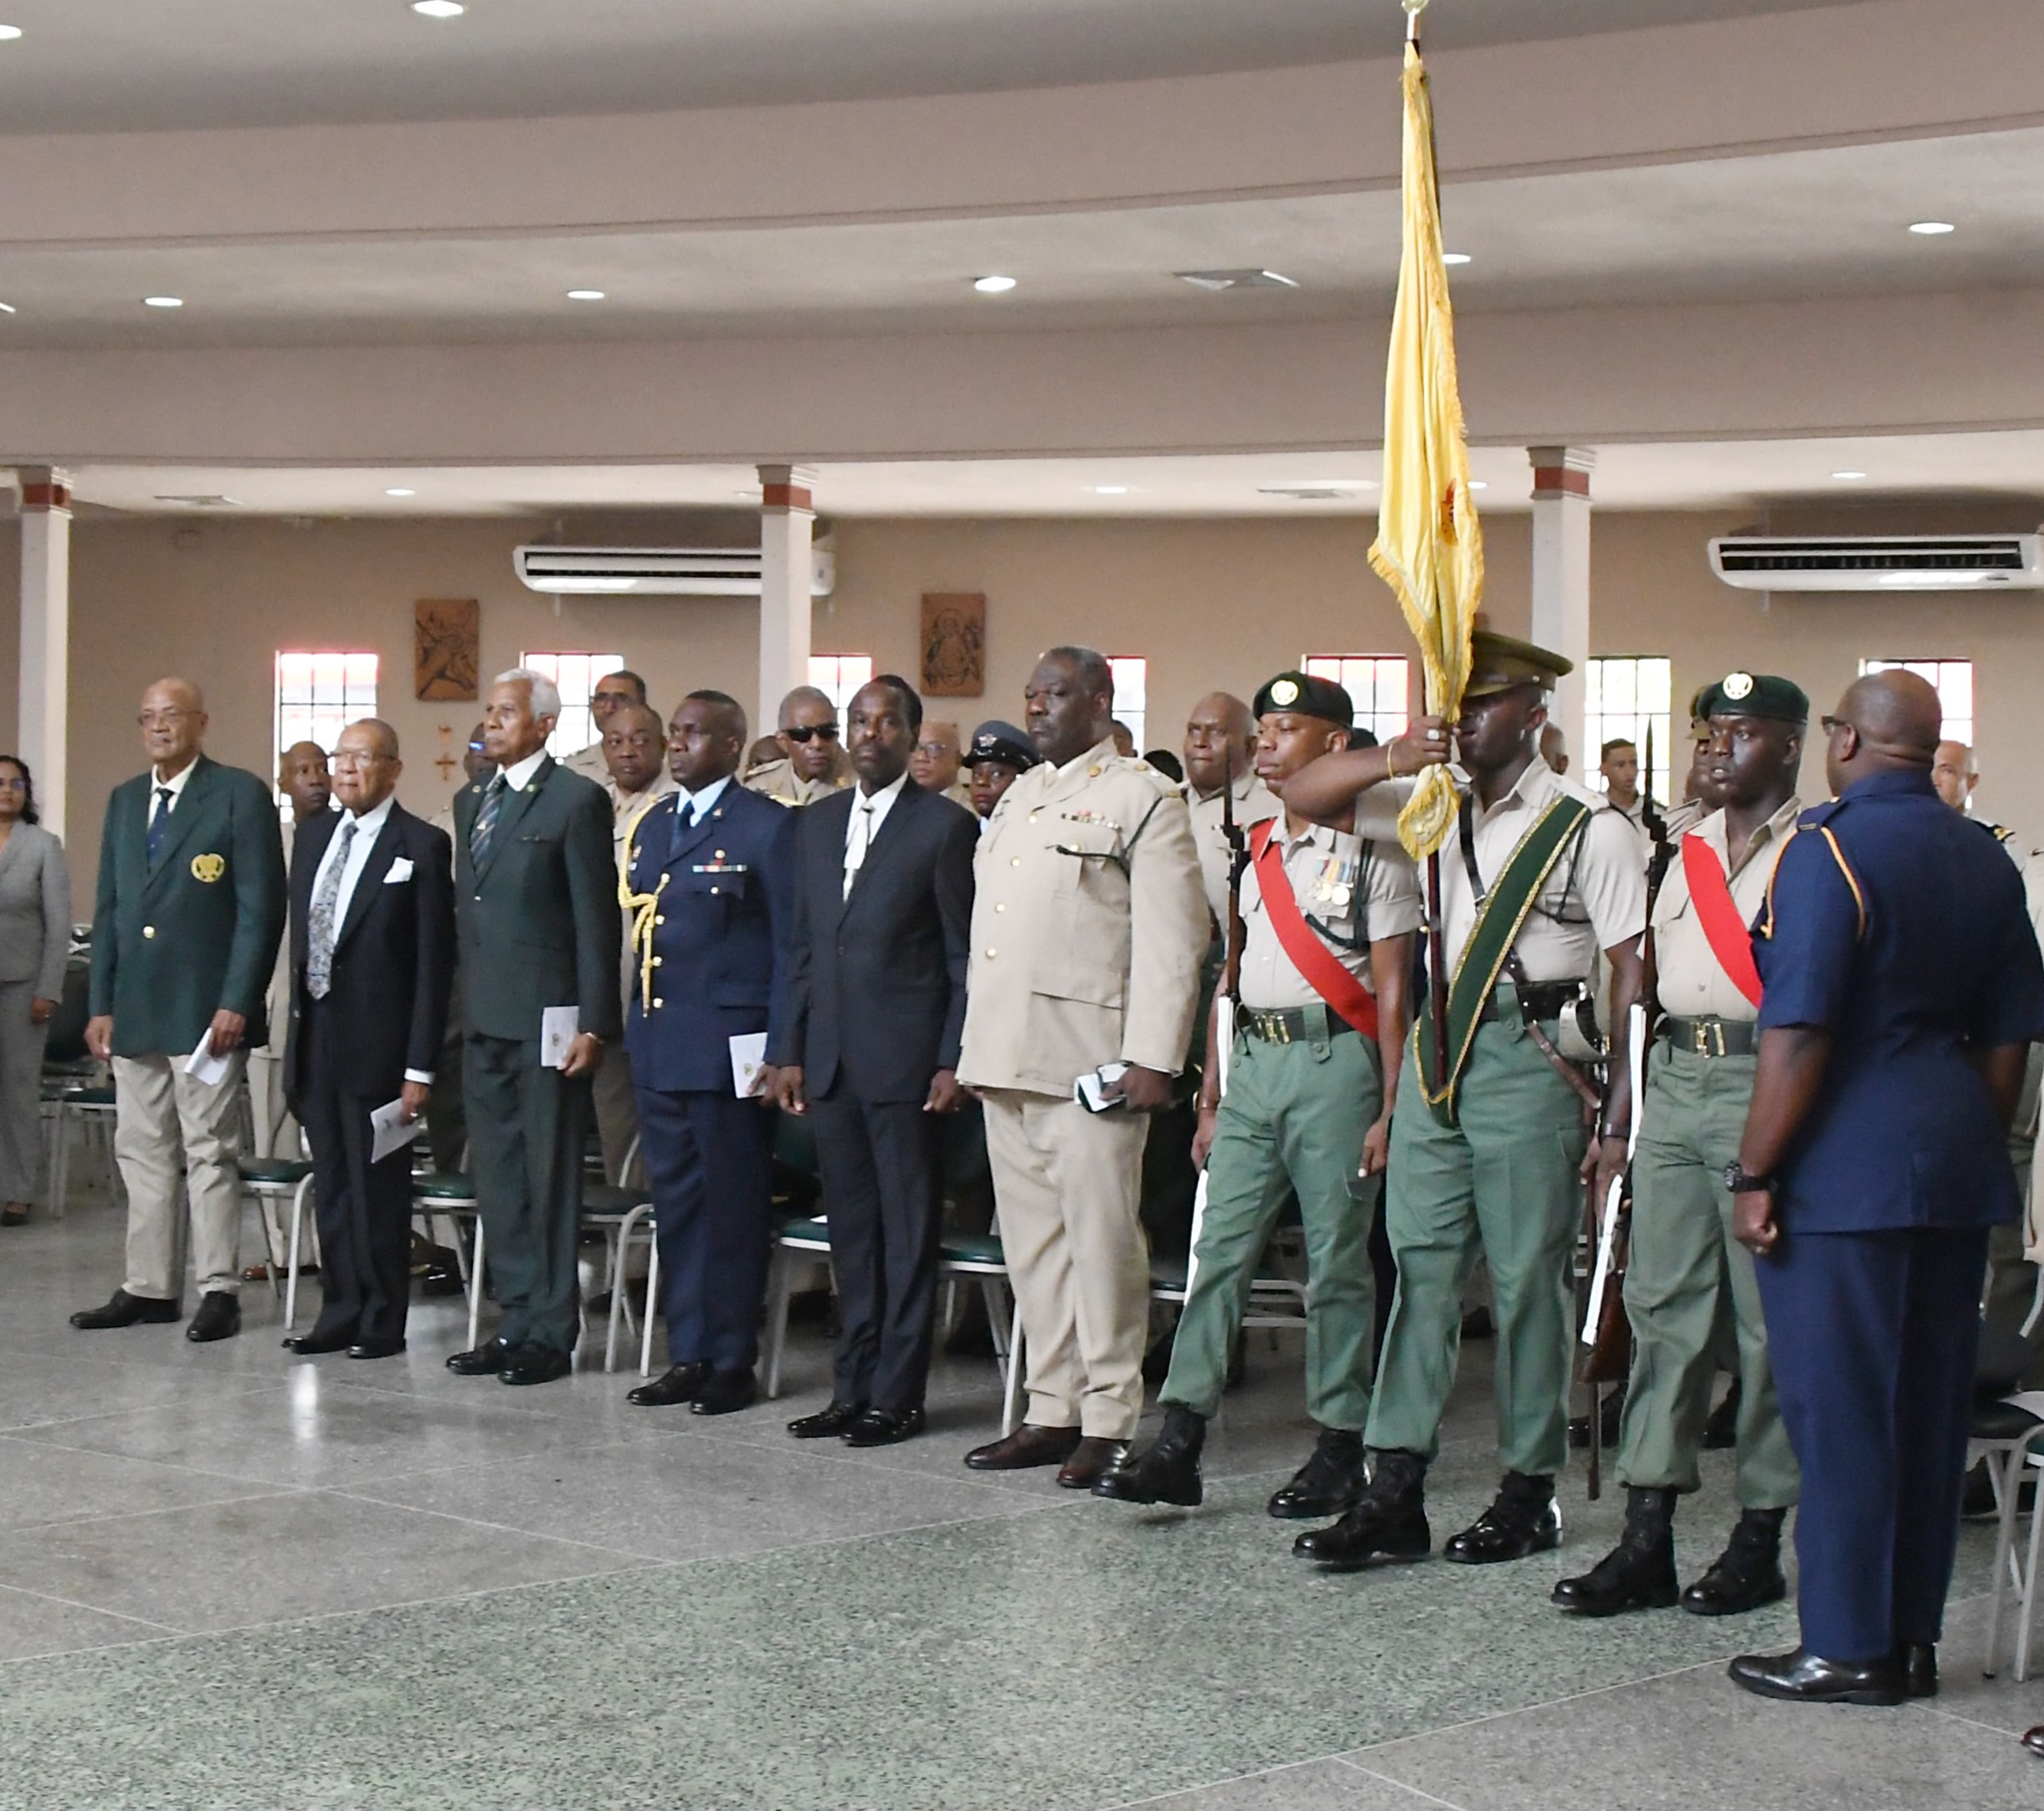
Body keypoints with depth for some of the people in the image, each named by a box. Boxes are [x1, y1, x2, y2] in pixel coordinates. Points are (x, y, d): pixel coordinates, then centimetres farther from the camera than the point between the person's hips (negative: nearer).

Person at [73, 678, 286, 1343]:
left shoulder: (240, 794, -3)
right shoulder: (124, 801, 15)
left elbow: (260, 908, -8)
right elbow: (108, 908, 16)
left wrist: (236, 1004, -14)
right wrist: (101, 1004, 8)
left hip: (206, 1009, -6)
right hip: (135, 1011, 6)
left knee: (208, 1153, -1)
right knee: (142, 1154, 9)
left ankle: (219, 1292, 5)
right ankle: (148, 1288, 16)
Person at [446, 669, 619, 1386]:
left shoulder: (577, 801, -7)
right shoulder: (471, 803, 16)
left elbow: (596, 921, -10)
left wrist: (593, 1025, -14)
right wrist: (460, 1008, 11)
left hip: (546, 1020, -7)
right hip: (483, 1020, 7)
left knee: (550, 1180, -1)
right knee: (497, 1179, 11)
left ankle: (552, 1334, 5)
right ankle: (517, 1321, 20)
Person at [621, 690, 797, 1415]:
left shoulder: (768, 828, -5)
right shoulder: (650, 827, 15)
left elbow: (790, 947, -7)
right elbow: (639, 936, 15)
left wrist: (779, 1051, -12)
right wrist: (631, 1029, 7)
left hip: (728, 1048, -7)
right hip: (657, 1046, 7)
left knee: (733, 1209, 1)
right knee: (675, 1204, 11)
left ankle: (732, 1362, 10)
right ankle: (688, 1354, 19)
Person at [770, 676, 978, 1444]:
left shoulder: (945, 826, -4)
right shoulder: (818, 823, 14)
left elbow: (964, 957, -5)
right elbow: (805, 946, 16)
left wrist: (953, 1060, -10)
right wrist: (790, 1049, 10)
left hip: (905, 1060, -6)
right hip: (831, 1060, 6)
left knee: (908, 1231, 1)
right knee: (851, 1230, 12)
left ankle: (897, 1394, 7)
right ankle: (853, 1387, 19)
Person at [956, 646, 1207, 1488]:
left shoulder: (1142, 800, -4)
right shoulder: (1018, 795, 21)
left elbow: (1170, 938, -11)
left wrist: (1152, 1058, -18)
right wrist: (974, 1044, 16)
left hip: (1087, 1061, -8)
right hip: (1006, 1058, 8)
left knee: (1100, 1242, -5)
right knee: (1031, 1243, 10)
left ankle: (1108, 1421, 2)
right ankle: (1052, 1410, 17)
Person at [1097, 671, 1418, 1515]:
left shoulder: (1372, 851, -3)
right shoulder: (1255, 849, 15)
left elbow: (1392, 992, -5)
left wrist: (1388, 1110, -10)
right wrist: (1211, 1098, 15)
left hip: (1333, 1061, -6)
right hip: (1254, 1060, 6)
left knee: (1336, 1262, 0)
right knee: (1219, 1250, 1)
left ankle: (1340, 1451, 9)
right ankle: (1178, 1446, 1)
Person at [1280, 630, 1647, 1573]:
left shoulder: (1588, 828, -3)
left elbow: (1633, 970, -6)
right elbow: (1303, 794, 11)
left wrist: (1618, 1112, -12)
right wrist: (1392, 757, -9)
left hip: (1530, 1055, -6)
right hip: (1438, 1048, 6)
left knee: (1528, 1276, 1)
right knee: (1421, 1268, 3)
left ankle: (1529, 1493, 12)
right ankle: (1394, 1494, 4)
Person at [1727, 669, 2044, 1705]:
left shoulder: (1829, 849, -12)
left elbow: (1799, 1030, -17)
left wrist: (1755, 1173, -12)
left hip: (1847, 1167, -7)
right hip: (1957, 1169, 7)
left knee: (1840, 1408, 0)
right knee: (1931, 1403, 12)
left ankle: (1849, 1648, 6)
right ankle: (1912, 1638, 20)